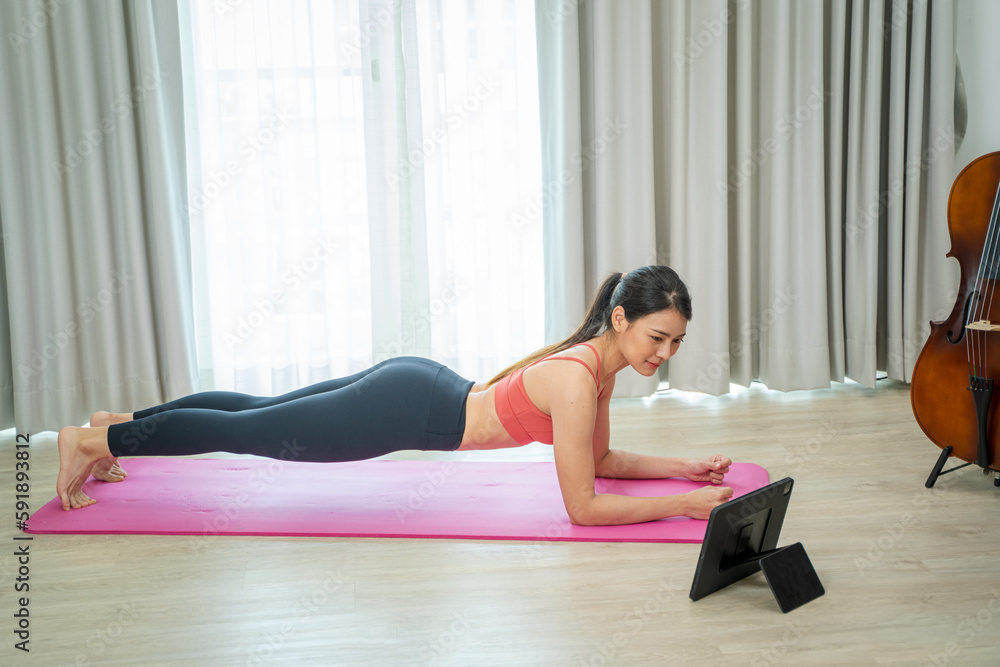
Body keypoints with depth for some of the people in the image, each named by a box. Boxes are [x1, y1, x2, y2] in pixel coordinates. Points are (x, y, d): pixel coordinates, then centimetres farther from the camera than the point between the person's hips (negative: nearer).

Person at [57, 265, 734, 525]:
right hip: (406, 410, -8)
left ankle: (122, 420, 39)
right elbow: (583, 507, -25)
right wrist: (684, 503, -22)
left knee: (259, 412, 21)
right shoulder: (577, 381, -28)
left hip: (416, 387, 8)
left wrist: (681, 466, 3)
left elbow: (601, 459, 11)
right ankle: (93, 439, 23)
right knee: (249, 431, 7)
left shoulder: (600, 360, -1)